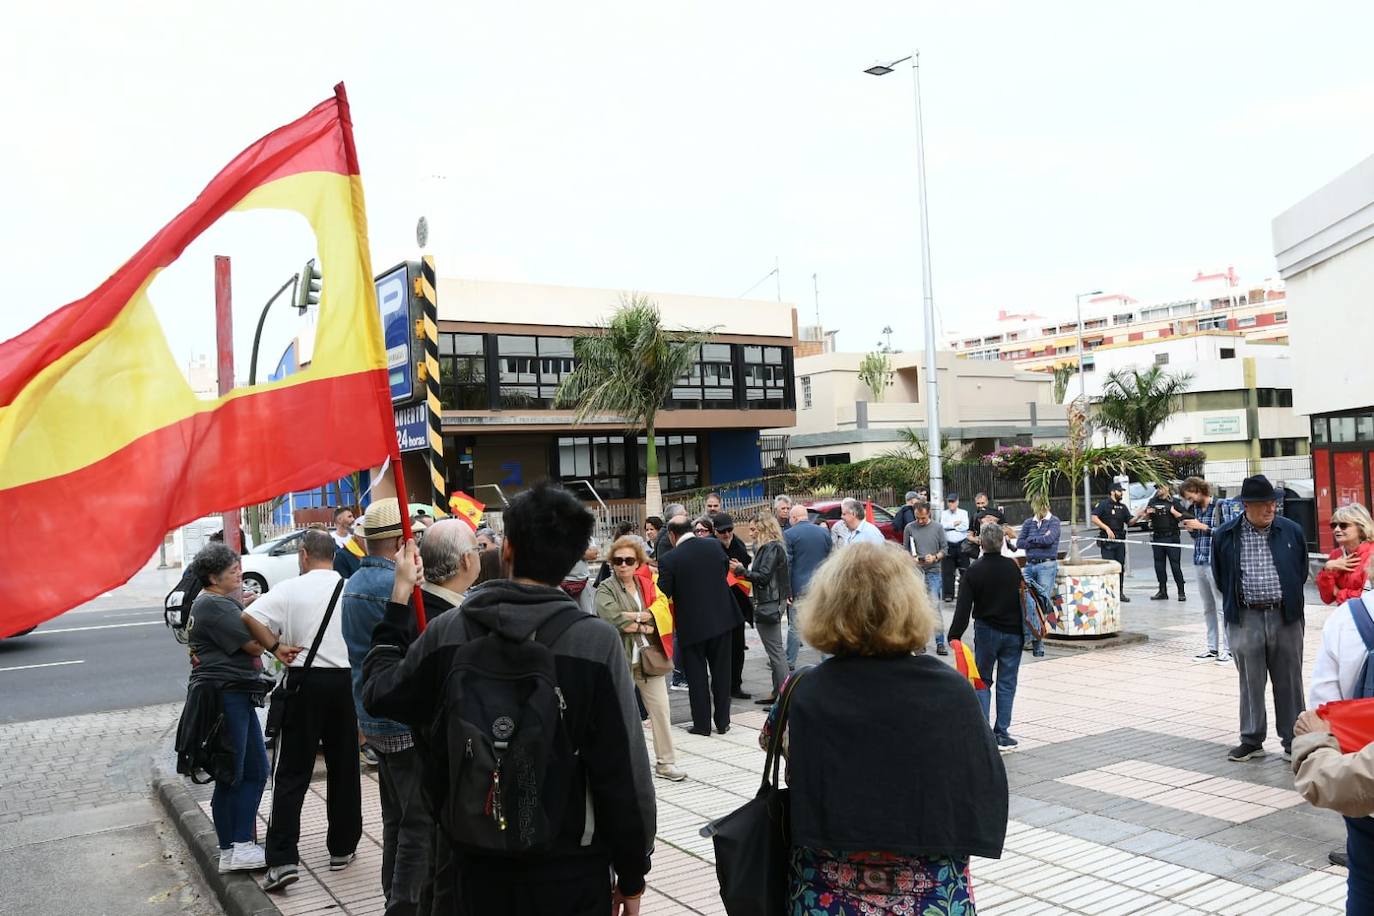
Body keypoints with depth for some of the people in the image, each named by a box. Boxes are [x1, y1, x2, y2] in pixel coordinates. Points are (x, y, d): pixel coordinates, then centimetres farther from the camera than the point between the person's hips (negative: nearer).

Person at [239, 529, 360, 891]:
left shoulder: (291, 589, -4)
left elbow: (250, 617, -15)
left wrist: (277, 647, -4)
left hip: (304, 682, -2)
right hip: (345, 681, 2)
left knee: (292, 773, 3)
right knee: (344, 769, 13)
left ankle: (283, 859, -2)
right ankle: (342, 848, 22)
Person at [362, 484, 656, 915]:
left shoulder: (447, 632, -10)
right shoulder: (596, 642, -18)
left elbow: (380, 695, 9)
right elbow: (624, 774, -15)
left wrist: (399, 594, 16)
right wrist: (632, 876, -2)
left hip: (471, 867, 3)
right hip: (569, 871, -2)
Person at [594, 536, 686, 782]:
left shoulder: (647, 585, 10)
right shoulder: (605, 590, -4)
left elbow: (662, 614, -1)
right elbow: (612, 618, -20)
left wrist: (634, 618, -13)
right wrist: (644, 621, -11)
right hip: (619, 658, -4)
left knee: (662, 711, 5)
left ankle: (665, 762, 15)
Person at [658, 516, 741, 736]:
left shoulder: (669, 560, -14)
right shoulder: (714, 545, -4)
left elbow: (663, 594, -10)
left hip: (692, 625, -3)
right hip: (721, 618, 3)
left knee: (697, 675, 9)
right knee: (721, 672, 13)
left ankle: (702, 723, 14)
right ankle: (722, 721, 20)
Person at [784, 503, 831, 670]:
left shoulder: (788, 535, -6)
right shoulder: (824, 532, 6)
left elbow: (786, 564, -8)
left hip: (799, 587, -3)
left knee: (795, 626, 4)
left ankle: (790, 663, 10)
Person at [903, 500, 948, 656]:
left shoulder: (937, 528, 4)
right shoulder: (909, 528, 3)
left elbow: (944, 548, 6)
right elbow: (905, 550, 7)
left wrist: (935, 557, -12)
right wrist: (912, 559, -12)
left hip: (933, 571, -1)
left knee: (935, 606, -4)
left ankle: (940, 642, -1)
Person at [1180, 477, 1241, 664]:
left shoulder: (1222, 506, -5)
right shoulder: (1196, 510, 14)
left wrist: (1203, 527, -13)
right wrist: (1191, 529, 3)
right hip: (1200, 563, 7)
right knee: (1208, 609, 9)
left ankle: (1227, 649, 0)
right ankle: (1213, 648, 14)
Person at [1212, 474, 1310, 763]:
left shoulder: (1292, 531, 3)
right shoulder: (1225, 536, -1)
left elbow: (1302, 572, 14)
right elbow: (1221, 578, 9)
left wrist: (1291, 604, 13)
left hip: (1286, 617, 1)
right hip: (1246, 619, -1)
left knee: (1289, 682, 8)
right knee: (1250, 683, 7)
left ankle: (1293, 740, 19)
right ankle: (1252, 740, 19)